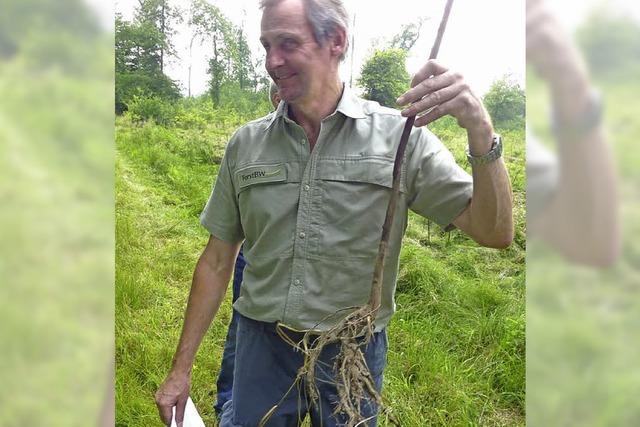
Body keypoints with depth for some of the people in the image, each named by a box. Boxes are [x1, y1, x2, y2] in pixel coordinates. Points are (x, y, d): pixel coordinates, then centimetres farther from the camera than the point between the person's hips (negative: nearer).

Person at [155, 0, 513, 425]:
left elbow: (495, 233, -11)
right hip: (262, 347, 2)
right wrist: (181, 367, 6)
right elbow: (218, 259, 4)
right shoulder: (245, 144, -1)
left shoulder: (400, 136, -9)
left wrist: (481, 133, -28)